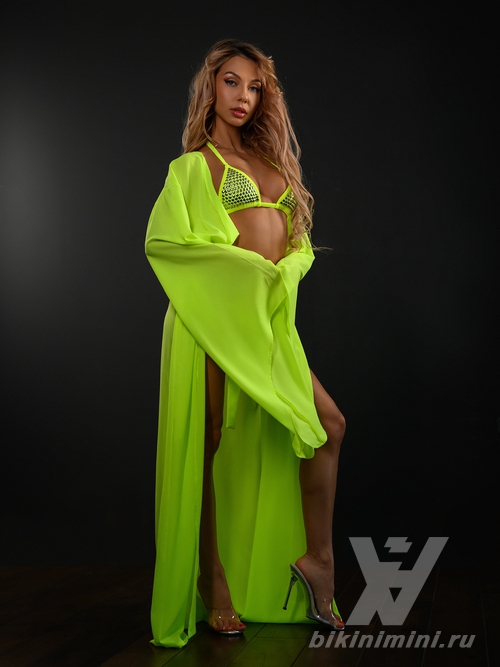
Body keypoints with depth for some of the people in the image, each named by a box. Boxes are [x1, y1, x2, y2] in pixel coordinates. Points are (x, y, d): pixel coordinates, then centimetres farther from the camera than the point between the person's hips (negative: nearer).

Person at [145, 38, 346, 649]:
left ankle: (316, 557, 12)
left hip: (270, 318, 6)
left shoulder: (272, 162, 19)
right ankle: (213, 579, 11)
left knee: (329, 425, 1)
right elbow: (162, 241, -7)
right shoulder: (194, 164, 3)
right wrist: (243, 265, -12)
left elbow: (301, 242, 16)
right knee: (213, 446, -1)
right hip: (214, 316, -6)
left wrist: (284, 270, -6)